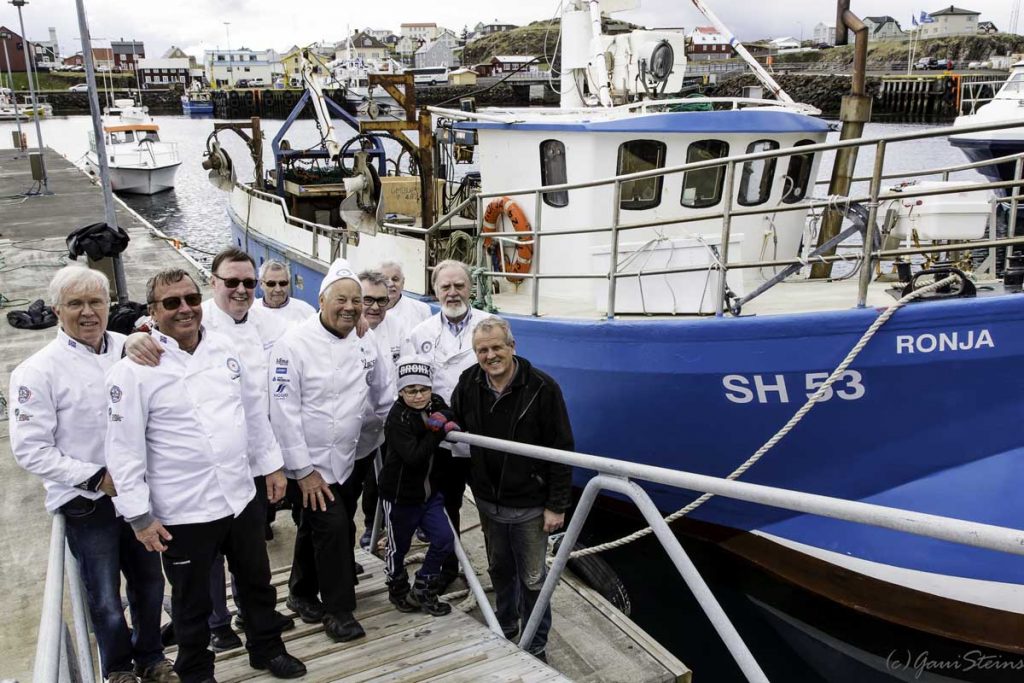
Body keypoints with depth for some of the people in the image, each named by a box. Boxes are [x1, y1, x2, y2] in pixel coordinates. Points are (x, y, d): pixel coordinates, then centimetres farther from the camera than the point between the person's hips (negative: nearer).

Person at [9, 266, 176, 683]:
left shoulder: (128, 349, -1)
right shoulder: (37, 371, -12)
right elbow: (30, 449, -12)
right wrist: (97, 477, -17)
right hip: (85, 503, -3)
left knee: (149, 584, 18)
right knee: (105, 600, 12)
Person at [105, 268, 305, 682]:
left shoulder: (225, 349, 1)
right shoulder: (133, 370, -13)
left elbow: (254, 412, 10)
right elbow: (124, 449, -12)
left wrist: (271, 465, 11)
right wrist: (139, 516, -12)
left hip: (243, 497, 5)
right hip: (184, 511, -4)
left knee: (257, 583, 21)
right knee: (192, 601, 16)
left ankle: (267, 650, 44)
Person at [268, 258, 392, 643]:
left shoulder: (365, 347, 2)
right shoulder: (295, 344, -16)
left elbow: (383, 399, 14)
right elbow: (284, 410, -18)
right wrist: (303, 469, -17)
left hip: (344, 460, 6)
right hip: (311, 463, -6)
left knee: (314, 528, 18)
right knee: (332, 528, -8)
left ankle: (301, 594, 38)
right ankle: (338, 610, 10)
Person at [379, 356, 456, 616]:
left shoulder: (436, 404, -3)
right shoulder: (398, 418, -21)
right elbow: (412, 456, -29)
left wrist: (444, 420, -18)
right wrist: (438, 431, -26)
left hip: (430, 492, 5)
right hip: (401, 494, -5)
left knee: (444, 539, 1)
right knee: (399, 546, 12)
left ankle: (422, 591, 20)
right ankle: (398, 590, 38)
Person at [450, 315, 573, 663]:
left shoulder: (542, 388, -18)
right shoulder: (468, 383, -5)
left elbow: (562, 450, -14)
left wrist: (557, 506, -14)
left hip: (529, 504, -4)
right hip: (488, 500, 4)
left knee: (532, 579, 10)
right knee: (499, 570, 22)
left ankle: (536, 645, 29)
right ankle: (505, 625, 46)